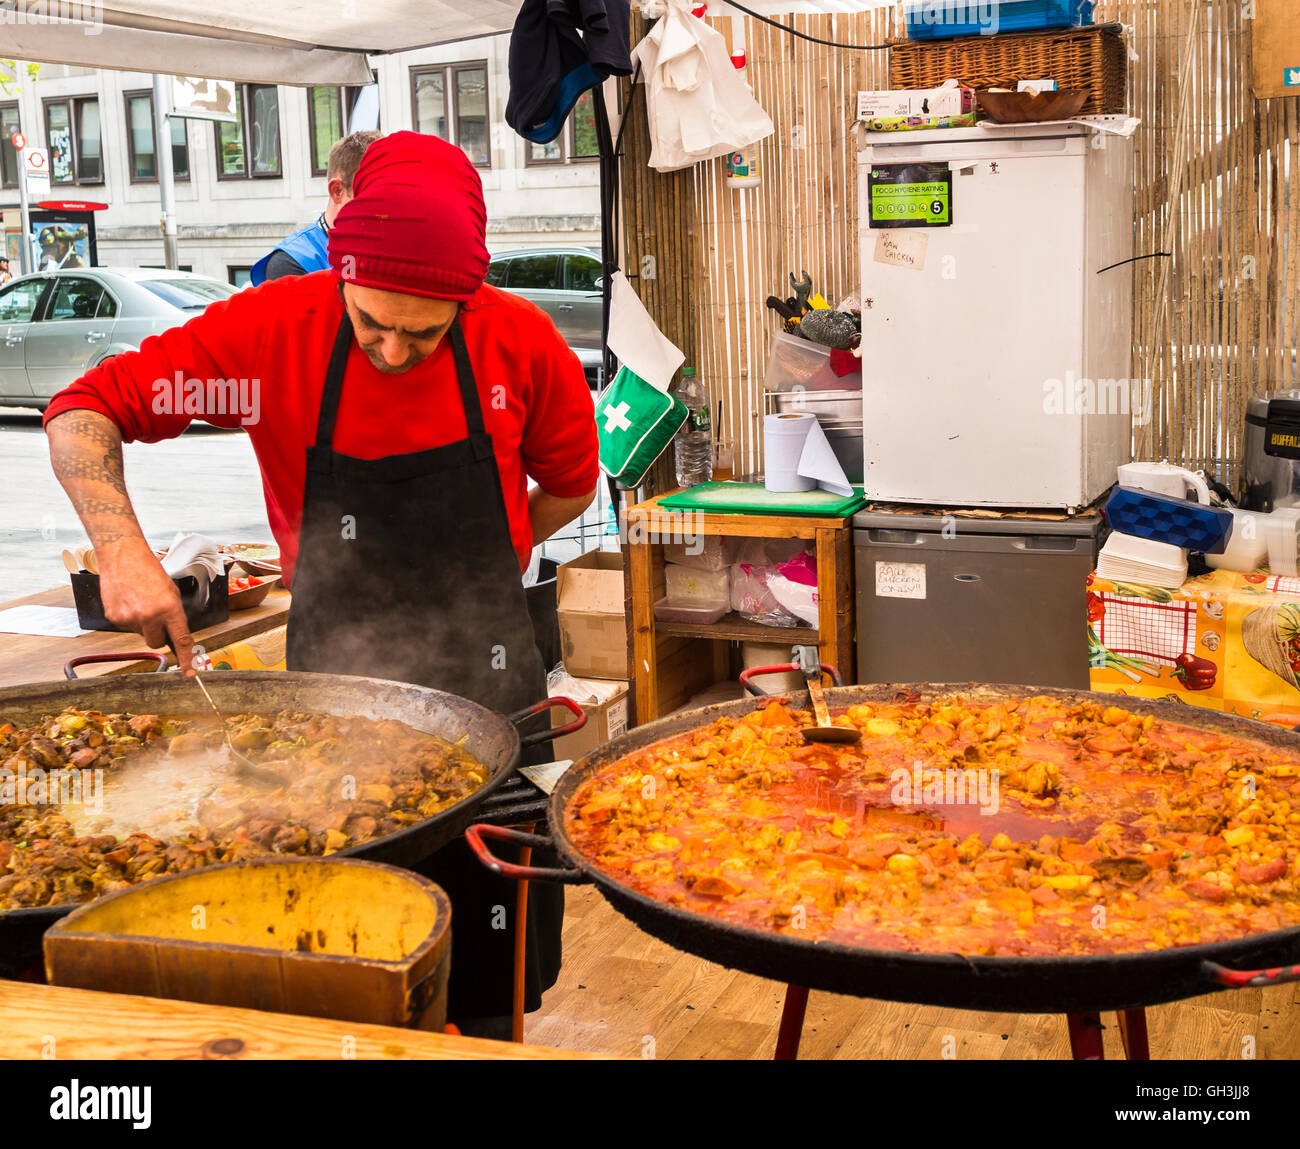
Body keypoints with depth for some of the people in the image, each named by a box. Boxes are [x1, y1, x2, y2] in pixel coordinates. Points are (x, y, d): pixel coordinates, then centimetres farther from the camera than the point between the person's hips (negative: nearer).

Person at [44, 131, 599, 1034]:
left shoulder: (521, 344, -9)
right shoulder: (273, 330, -12)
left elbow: (571, 484, 10)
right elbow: (82, 414, -7)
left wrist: (471, 572, 6)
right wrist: (123, 549, -21)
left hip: (488, 695, 1)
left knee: (486, 994, 14)